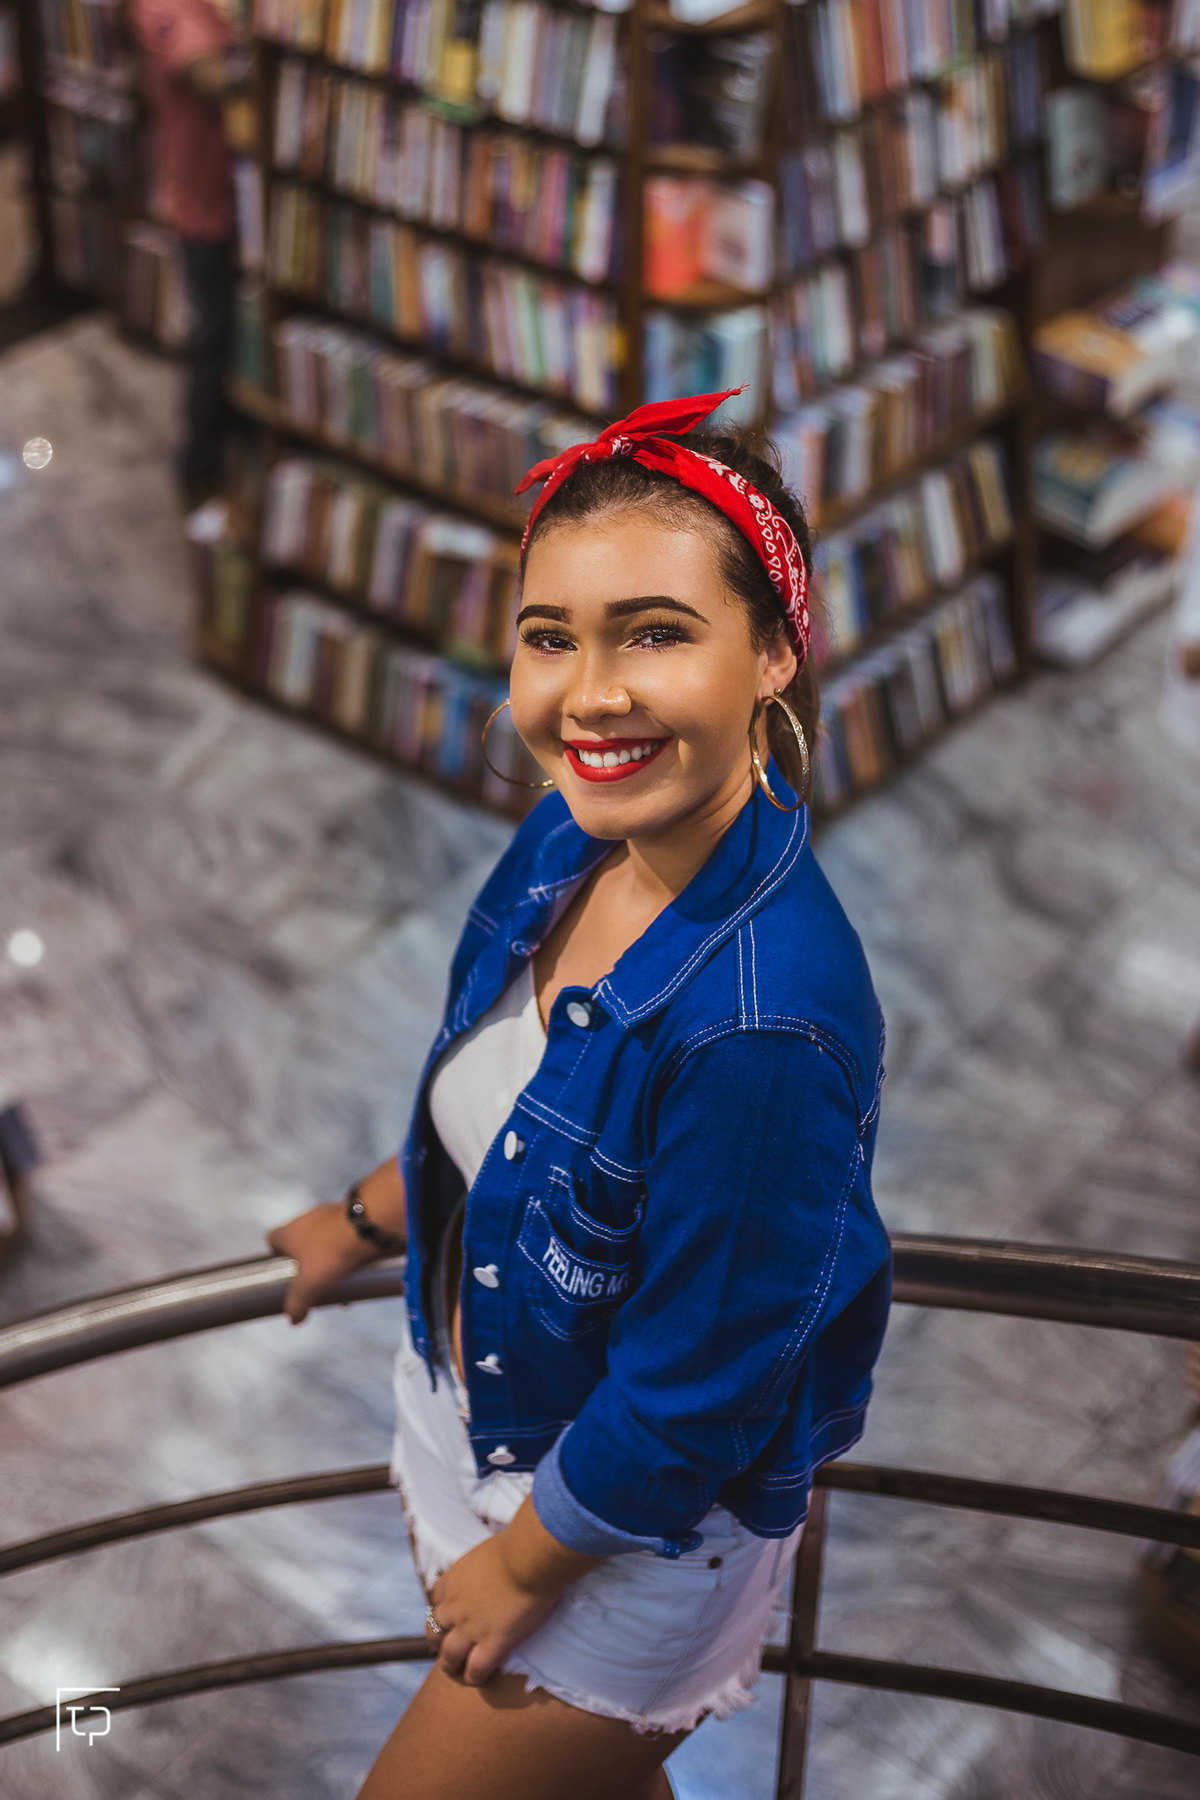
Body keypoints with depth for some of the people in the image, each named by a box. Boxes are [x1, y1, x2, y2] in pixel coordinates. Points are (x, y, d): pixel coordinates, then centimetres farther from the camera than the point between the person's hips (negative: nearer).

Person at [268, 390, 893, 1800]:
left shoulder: (760, 1020, -38)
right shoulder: (574, 838, -13)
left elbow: (692, 1396, -27)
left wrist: (524, 1564, -11)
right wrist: (368, 1218, 22)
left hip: (628, 1530, -7)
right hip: (468, 1404, 7)